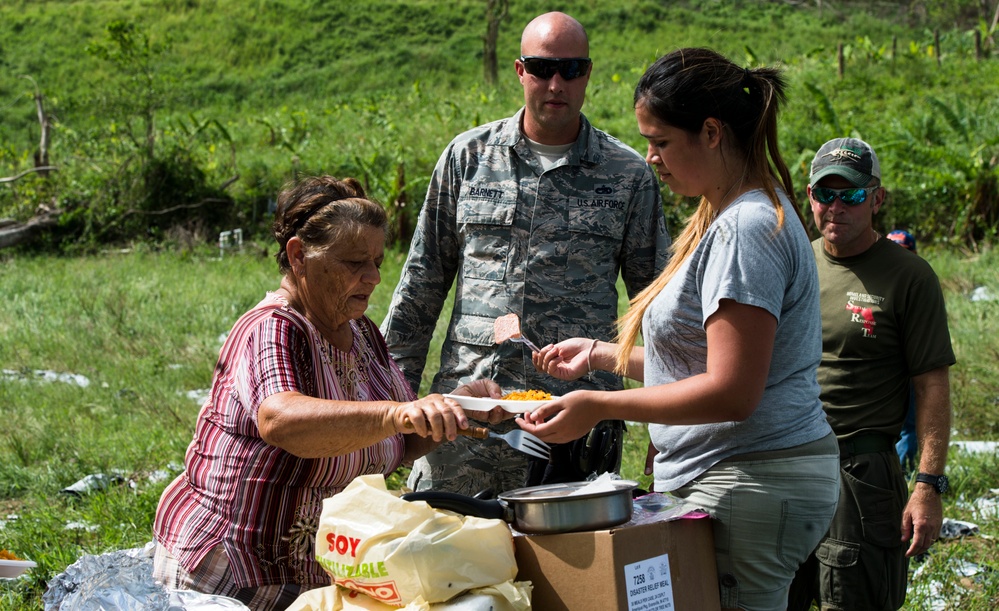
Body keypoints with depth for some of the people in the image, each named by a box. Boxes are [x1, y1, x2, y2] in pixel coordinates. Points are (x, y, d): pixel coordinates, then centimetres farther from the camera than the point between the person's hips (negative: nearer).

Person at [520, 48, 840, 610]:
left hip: (752, 487, -10)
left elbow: (731, 392, -22)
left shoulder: (746, 230, -16)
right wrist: (601, 354, 17)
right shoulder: (728, 217, 17)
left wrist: (599, 406, -19)